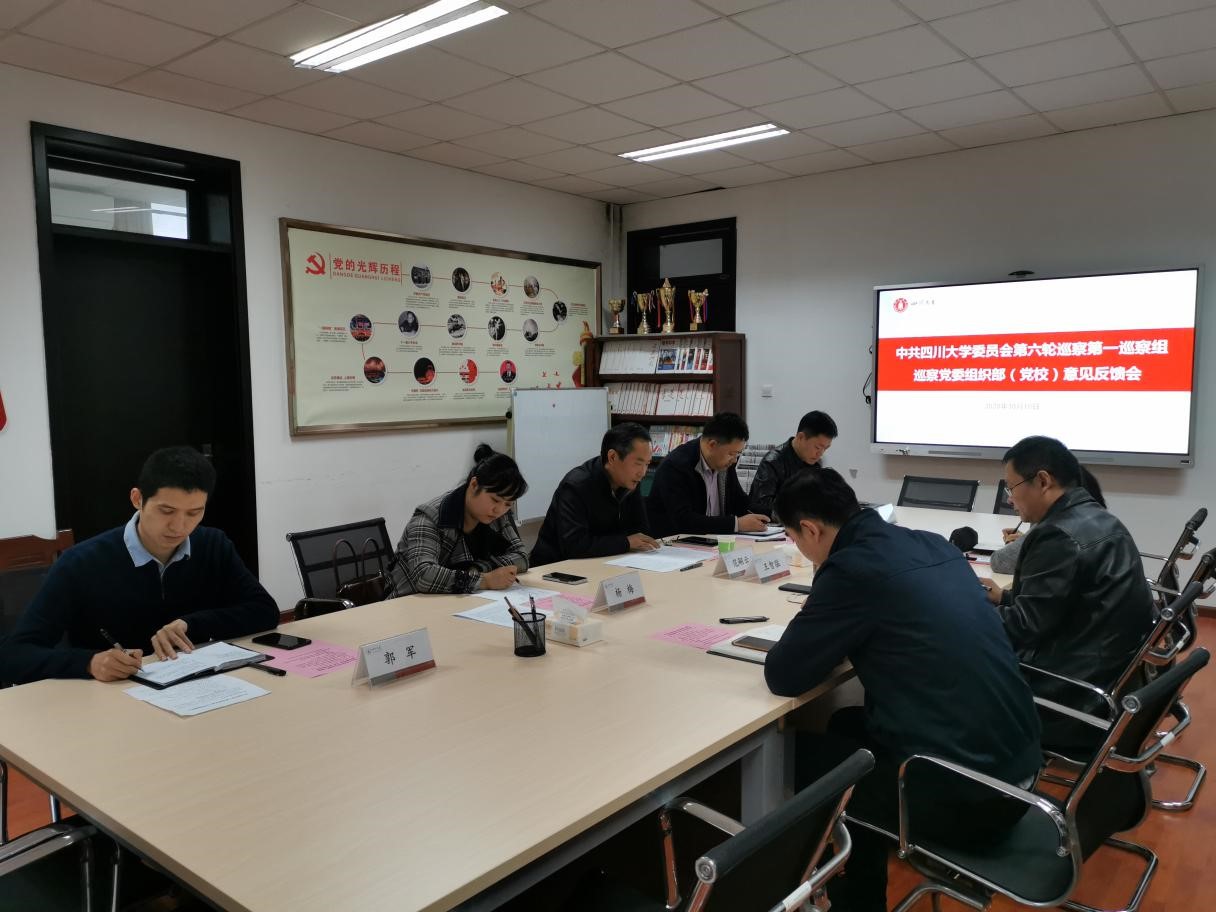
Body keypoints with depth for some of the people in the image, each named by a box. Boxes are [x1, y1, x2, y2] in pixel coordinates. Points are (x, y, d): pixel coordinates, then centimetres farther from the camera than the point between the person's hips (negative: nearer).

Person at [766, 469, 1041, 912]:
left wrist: (812, 622, 8)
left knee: (796, 752, 12)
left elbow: (783, 676, -10)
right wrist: (831, 630, 16)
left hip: (962, 795, -8)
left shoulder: (852, 567, -17)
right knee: (848, 725, 25)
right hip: (1017, 764, 8)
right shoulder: (933, 544, 7)